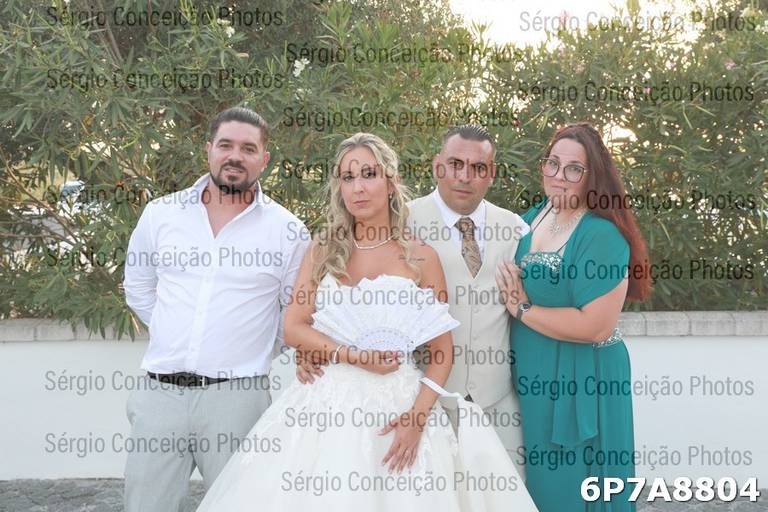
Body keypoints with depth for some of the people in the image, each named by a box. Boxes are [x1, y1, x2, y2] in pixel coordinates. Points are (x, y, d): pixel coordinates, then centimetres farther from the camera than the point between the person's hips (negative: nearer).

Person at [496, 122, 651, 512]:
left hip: (580, 383, -7)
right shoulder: (532, 219, 4)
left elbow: (595, 326, -26)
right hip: (532, 378, 7)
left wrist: (523, 309, -18)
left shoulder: (602, 235, -20)